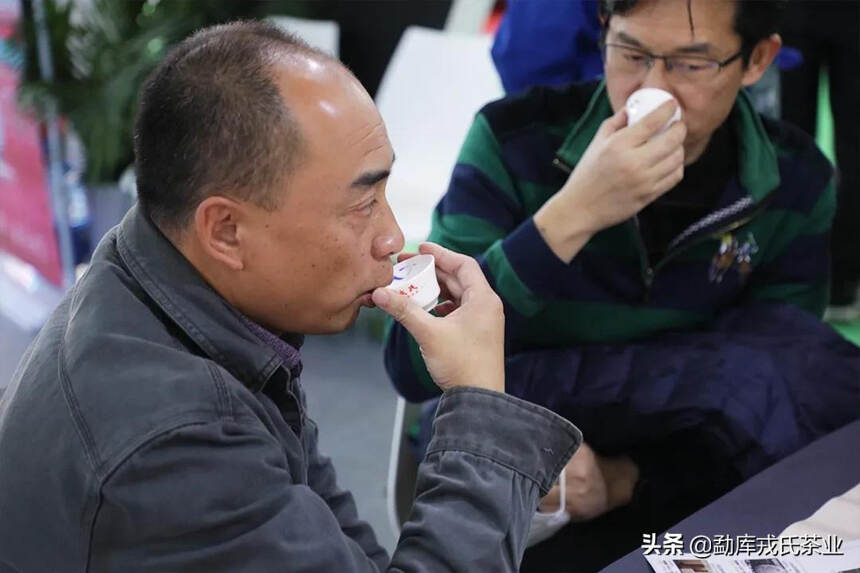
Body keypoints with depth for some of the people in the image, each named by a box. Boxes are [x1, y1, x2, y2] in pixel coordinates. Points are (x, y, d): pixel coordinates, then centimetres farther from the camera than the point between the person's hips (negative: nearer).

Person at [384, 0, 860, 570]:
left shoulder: (796, 186, -7)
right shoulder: (516, 140, -14)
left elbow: (768, 401, -5)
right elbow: (416, 367, -21)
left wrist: (618, 481, -22)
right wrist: (570, 216, -31)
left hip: (660, 490, 4)